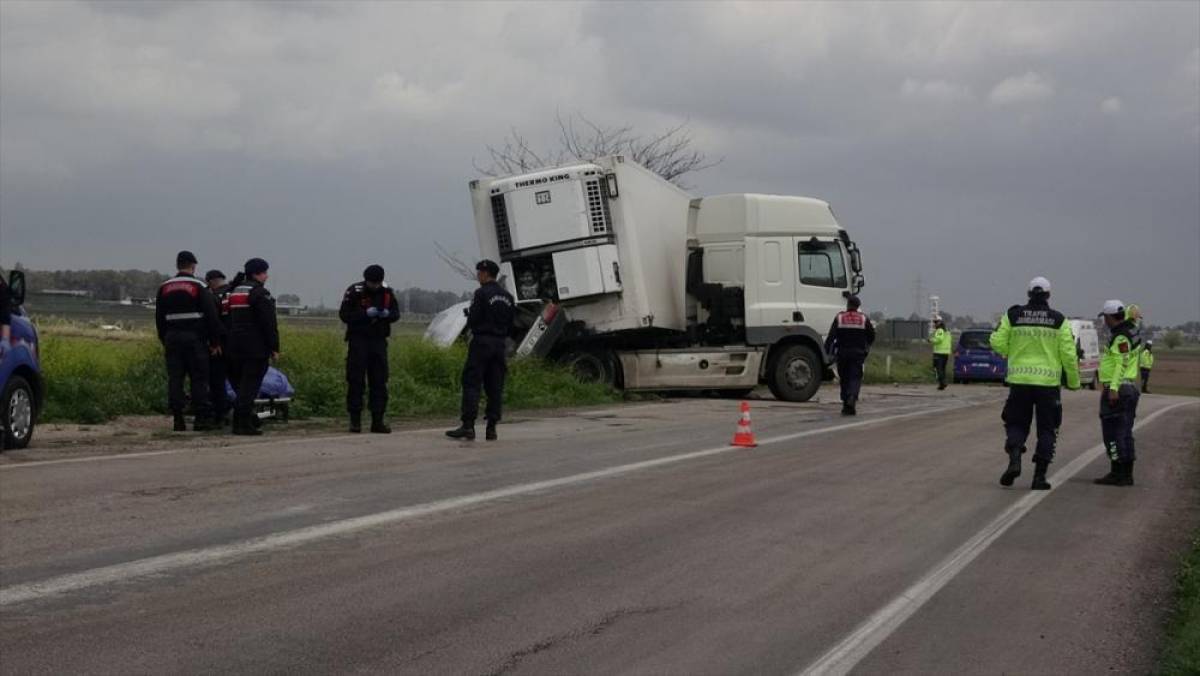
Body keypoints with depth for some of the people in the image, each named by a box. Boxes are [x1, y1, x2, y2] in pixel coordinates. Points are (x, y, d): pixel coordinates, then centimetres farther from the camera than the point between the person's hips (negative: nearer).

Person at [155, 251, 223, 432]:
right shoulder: (199, 286, -3)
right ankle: (202, 418, -2)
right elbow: (211, 315, -6)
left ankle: (178, 419, 1)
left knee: (175, 378, 4)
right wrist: (215, 341, -1)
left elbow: (159, 317, 15)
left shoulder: (164, 288, 11)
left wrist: (164, 341, 20)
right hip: (194, 337, -4)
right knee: (199, 378, 0)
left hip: (172, 337, 4)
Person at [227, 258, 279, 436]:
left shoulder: (234, 292, 17)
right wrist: (274, 347, -12)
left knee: (241, 384, 14)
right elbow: (269, 323, -15)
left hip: (236, 346, 8)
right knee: (250, 385, -8)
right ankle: (244, 423, -12)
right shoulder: (260, 293, -11)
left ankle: (239, 422, 15)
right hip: (256, 347, -8)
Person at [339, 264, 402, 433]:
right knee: (355, 381, -4)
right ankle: (355, 421, 1)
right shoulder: (355, 292, -8)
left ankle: (377, 421, 8)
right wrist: (366, 314, -21)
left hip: (379, 341, 4)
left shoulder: (387, 292, 4)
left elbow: (396, 313, 10)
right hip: (358, 339, -4)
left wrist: (387, 314, -13)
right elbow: (344, 314, -11)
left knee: (379, 381, 2)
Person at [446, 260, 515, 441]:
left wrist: (468, 315, 7)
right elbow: (511, 324, 14)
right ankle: (491, 428, 5)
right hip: (500, 344, 7)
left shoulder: (482, 293, -10)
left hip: (482, 343, -7)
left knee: (471, 383, -5)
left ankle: (468, 425, -12)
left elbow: (473, 321, -13)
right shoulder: (507, 296, 13)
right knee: (495, 387, 7)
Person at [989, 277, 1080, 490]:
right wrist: (1074, 381, 9)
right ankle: (1039, 475, 4)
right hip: (1048, 382, -1)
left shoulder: (1012, 316, 0)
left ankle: (1014, 460, -12)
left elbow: (998, 343, 0)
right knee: (1046, 430, 9)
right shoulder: (1058, 320, -2)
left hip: (1019, 380, 1)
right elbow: (1068, 354, -2)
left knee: (1016, 424, 13)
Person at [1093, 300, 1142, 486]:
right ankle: (1127, 474, 14)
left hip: (1116, 390, -10)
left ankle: (1117, 473, -8)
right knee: (1125, 433, 12)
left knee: (1112, 432, -7)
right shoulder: (1130, 330, 12)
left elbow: (1122, 363, -22)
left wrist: (1114, 388, -25)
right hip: (1129, 388, 10)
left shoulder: (1121, 337, -15)